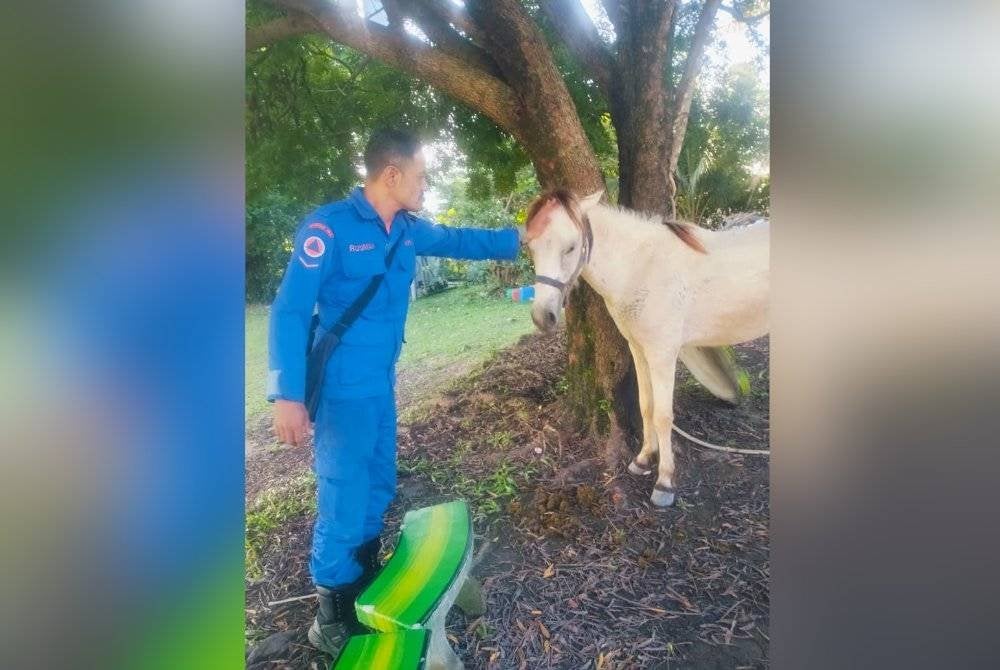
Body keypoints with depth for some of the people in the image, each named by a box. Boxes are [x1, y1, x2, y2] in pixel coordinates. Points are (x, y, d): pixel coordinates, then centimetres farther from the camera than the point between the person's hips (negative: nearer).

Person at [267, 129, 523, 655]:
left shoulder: (408, 230, 5)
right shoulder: (329, 227, -17)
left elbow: (457, 241, 22)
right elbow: (289, 312, -18)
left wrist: (518, 239, 18)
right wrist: (287, 395, -23)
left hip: (382, 382, 8)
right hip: (343, 388, -8)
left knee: (378, 485, 20)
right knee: (344, 499, 1)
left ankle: (366, 584, 42)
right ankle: (332, 617, 23)